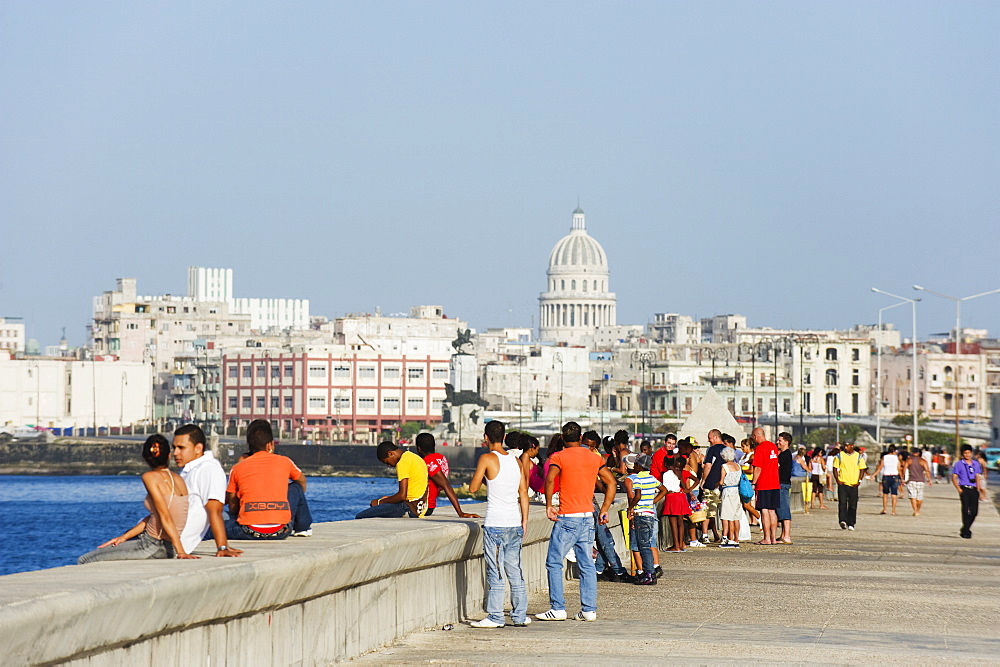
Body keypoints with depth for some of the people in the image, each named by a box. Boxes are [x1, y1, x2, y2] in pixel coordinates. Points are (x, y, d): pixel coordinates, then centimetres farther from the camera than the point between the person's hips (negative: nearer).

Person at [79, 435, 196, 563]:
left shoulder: (150, 477, -13)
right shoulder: (178, 479, 9)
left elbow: (165, 516, -20)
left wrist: (180, 551, -24)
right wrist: (124, 537, 14)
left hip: (153, 546, -9)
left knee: (84, 561, -4)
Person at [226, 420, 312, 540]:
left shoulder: (237, 469, 9)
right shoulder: (284, 462, 10)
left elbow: (233, 508, 14)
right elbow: (302, 481, 33)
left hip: (249, 533, -2)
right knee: (296, 487, 26)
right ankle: (304, 527, 41)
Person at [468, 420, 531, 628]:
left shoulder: (487, 459, -8)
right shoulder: (516, 460, 9)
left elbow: (473, 488, -4)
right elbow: (523, 493, 10)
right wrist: (524, 521, 16)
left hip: (495, 524, -6)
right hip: (515, 523, 6)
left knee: (495, 572, -2)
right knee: (514, 570, 12)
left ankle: (495, 617, -1)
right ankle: (520, 615, 14)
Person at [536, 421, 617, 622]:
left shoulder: (559, 457, -4)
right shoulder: (594, 458, 12)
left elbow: (550, 480, -21)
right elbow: (612, 483, 12)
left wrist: (549, 506, -14)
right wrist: (604, 509, 13)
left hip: (567, 518, -5)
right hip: (588, 517, 5)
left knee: (554, 563, 2)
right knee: (587, 564, 7)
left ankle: (557, 608, -3)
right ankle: (589, 609, 4)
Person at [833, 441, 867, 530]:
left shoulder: (859, 457, 7)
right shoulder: (839, 456, 5)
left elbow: (862, 469, 11)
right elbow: (835, 468, 7)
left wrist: (859, 480, -3)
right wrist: (837, 480, -6)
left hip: (854, 485, 1)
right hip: (842, 483, -1)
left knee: (853, 505, 4)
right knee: (842, 503, -14)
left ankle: (851, 524, 11)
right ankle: (843, 521, -22)